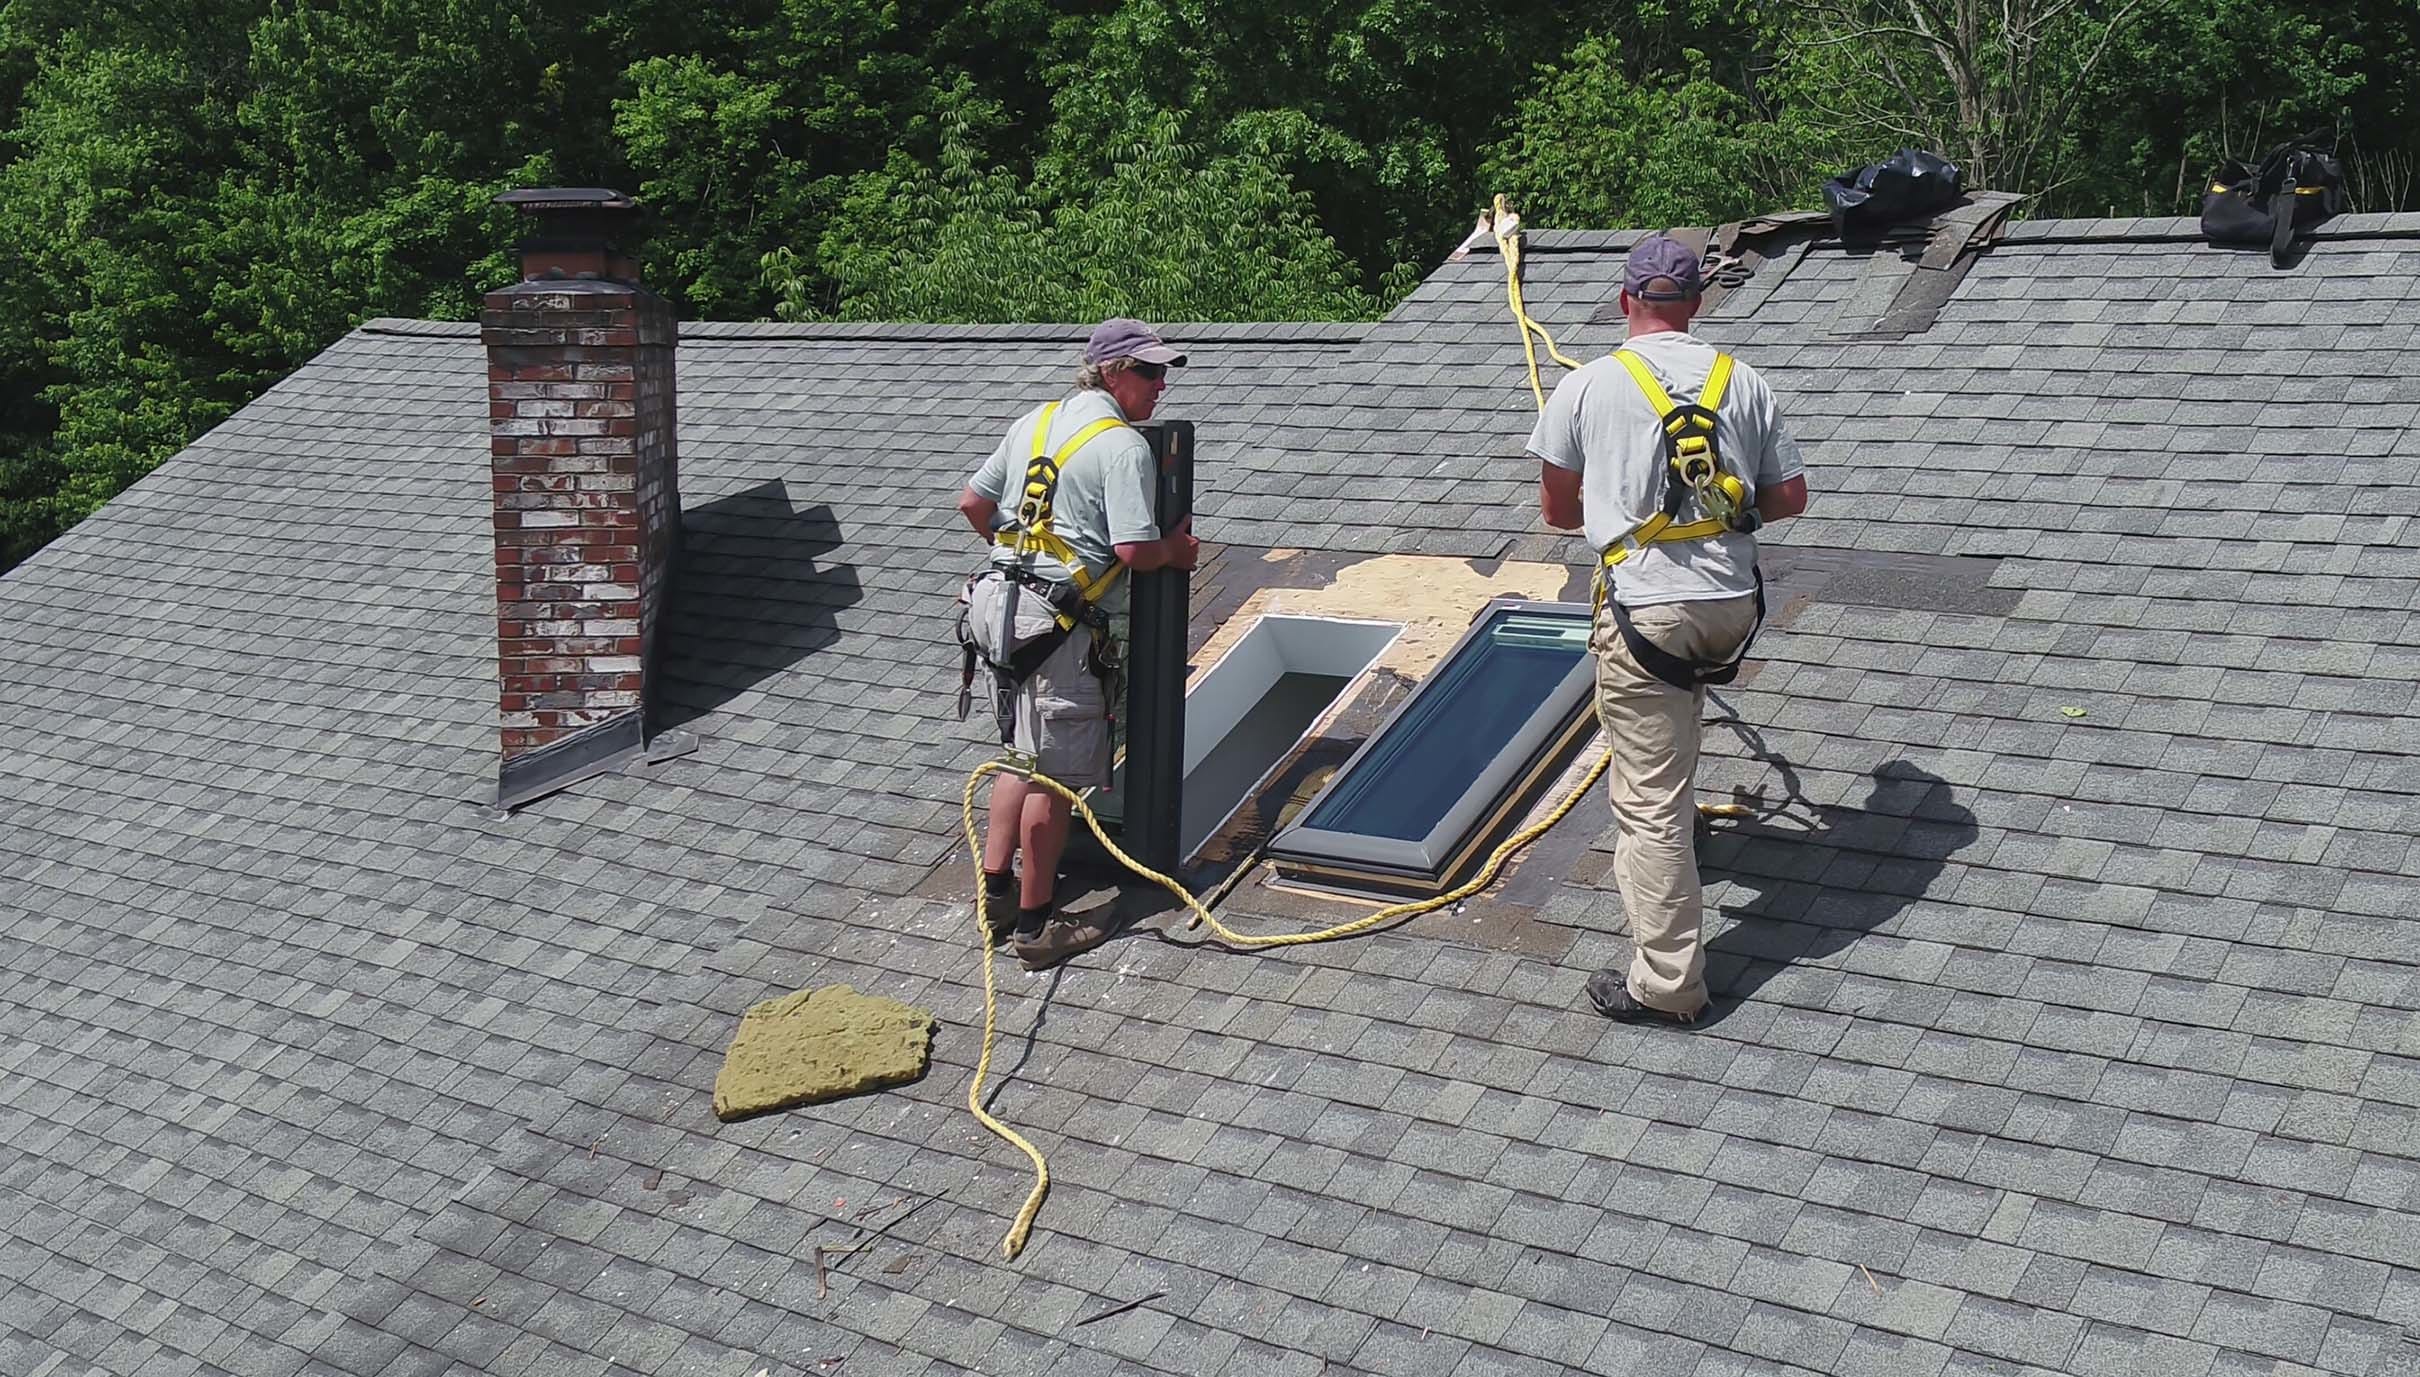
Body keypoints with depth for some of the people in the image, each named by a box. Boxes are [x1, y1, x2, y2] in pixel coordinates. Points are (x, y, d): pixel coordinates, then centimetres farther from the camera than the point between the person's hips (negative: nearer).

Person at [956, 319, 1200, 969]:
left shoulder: (1034, 422, 13)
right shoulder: (1123, 445, -11)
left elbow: (973, 502, 17)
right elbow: (1135, 550, -17)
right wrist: (1178, 549, 4)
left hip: (997, 605, 9)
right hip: (1057, 623, -9)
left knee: (1024, 755, 21)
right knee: (1055, 775, 0)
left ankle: (995, 888, 26)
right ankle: (1035, 924, 6)